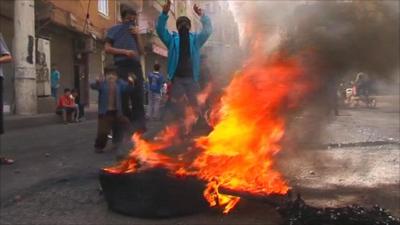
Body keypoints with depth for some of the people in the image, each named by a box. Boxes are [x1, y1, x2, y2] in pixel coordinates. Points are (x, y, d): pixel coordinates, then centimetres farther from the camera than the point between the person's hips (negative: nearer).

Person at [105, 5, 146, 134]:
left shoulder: (135, 32, 21)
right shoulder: (115, 30, 8)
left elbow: (141, 51, 14)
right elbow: (107, 48, 0)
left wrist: (137, 36, 4)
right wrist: (124, 52, -10)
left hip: (136, 67, 4)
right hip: (122, 67, -4)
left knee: (138, 99, -2)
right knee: (123, 99, 0)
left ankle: (140, 128, -1)